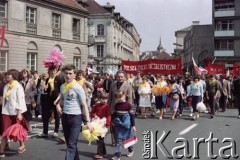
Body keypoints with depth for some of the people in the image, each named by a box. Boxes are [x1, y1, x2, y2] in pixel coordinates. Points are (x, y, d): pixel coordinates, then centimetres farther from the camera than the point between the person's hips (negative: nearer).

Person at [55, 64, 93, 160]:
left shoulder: (78, 87, -11)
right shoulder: (62, 87, 7)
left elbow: (84, 105, -11)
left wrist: (88, 121, -15)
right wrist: (58, 105, 3)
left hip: (75, 117, -6)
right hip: (65, 116, 7)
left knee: (71, 145, -10)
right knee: (69, 144, 16)